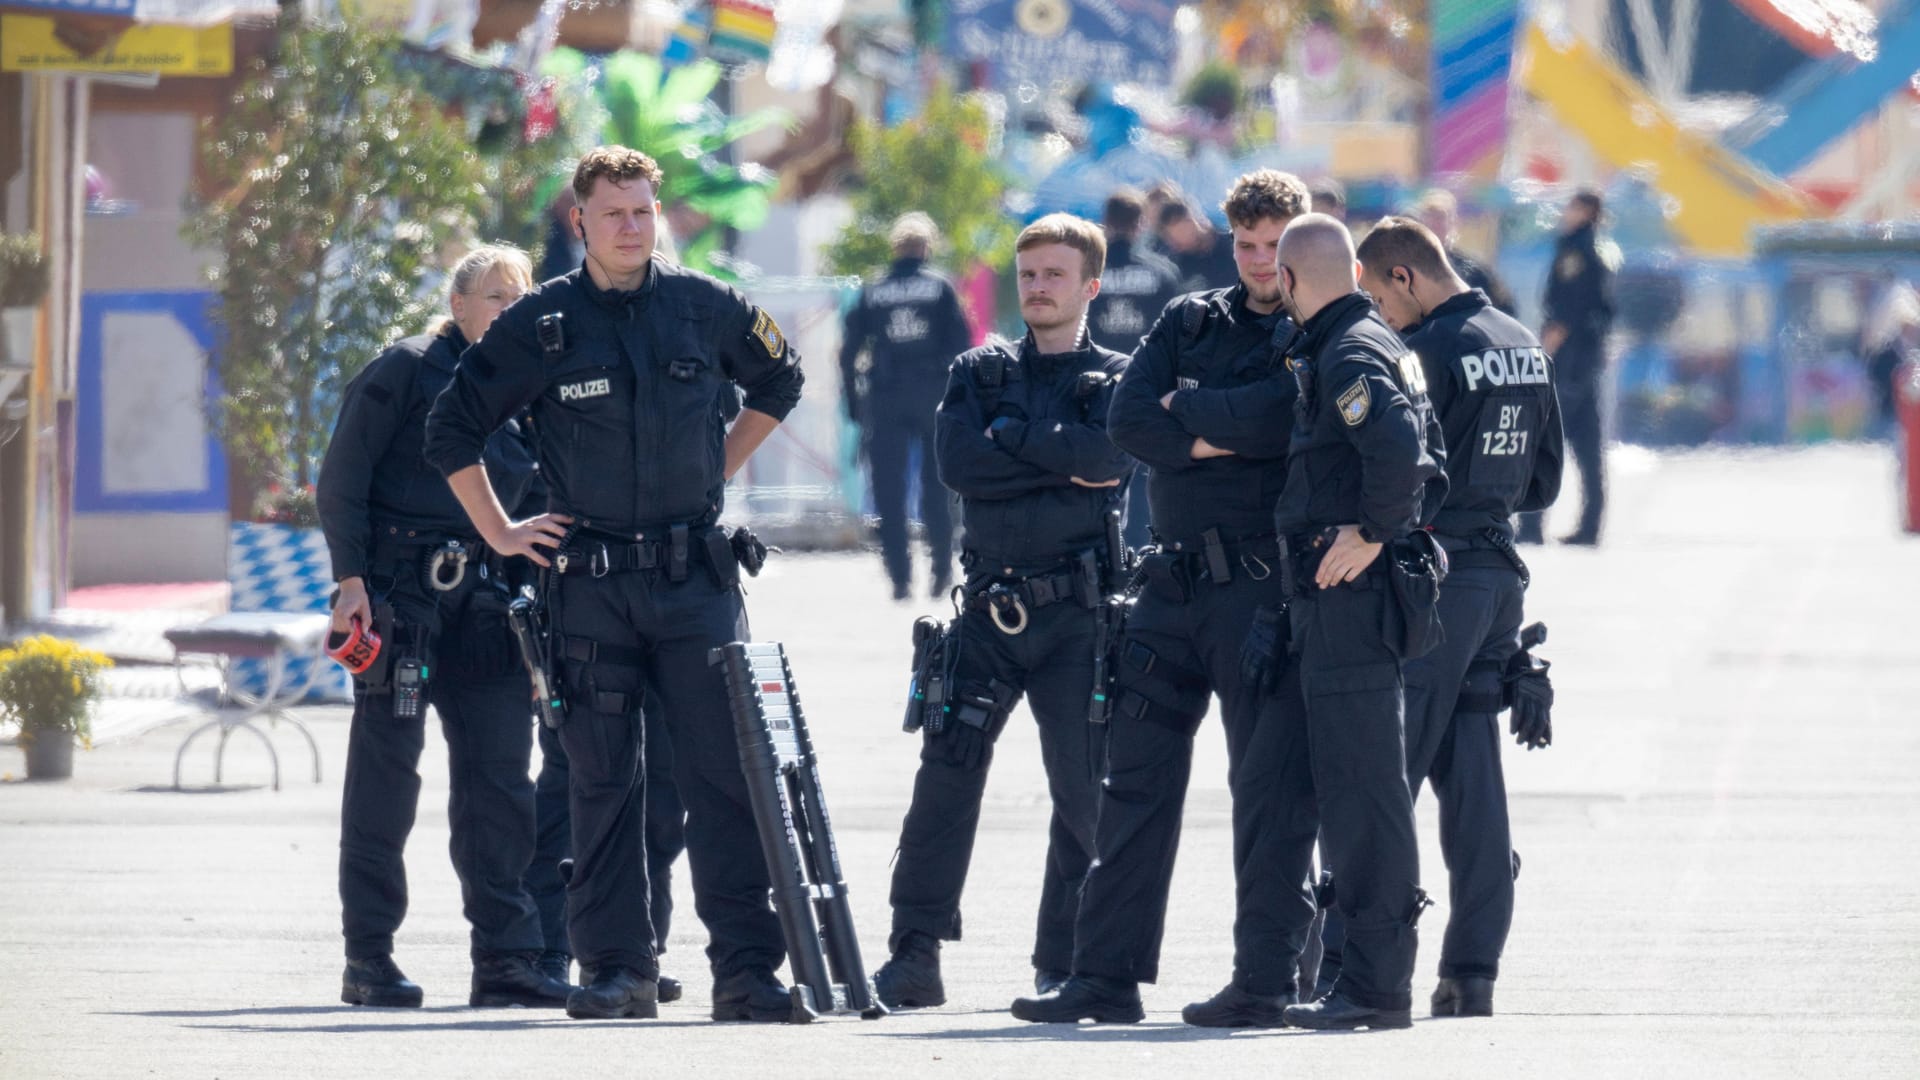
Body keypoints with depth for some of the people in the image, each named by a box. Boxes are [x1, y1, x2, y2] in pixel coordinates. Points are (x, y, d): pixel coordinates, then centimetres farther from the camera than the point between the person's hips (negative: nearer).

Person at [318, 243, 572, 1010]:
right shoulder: (406, 371, -1)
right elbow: (342, 478, -5)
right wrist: (351, 577, -14)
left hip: (483, 602, 6)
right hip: (399, 594, -6)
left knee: (499, 781, 2)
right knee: (385, 774, -3)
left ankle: (505, 960, 4)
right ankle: (369, 960, 2)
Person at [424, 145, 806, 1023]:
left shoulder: (703, 307, 3)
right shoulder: (543, 324, -1)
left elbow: (778, 379, 23)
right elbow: (452, 430, 9)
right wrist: (501, 532, 6)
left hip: (695, 579, 0)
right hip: (590, 584, 0)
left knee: (726, 771, -5)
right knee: (602, 780, 3)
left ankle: (748, 971, -5)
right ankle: (617, 967, 9)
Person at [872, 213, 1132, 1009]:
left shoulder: (1116, 378, 7)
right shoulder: (979, 372, 14)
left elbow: (1108, 455, -14)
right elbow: (958, 462, -4)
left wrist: (1010, 435, -8)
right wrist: (1060, 463, -8)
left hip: (1077, 610, -2)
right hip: (990, 607, 2)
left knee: (1082, 787, -1)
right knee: (946, 772, -7)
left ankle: (1063, 966, 7)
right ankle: (914, 957, -6)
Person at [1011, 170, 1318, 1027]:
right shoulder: (1192, 320, 15)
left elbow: (1274, 416, -19)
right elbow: (1127, 419, 2)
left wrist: (1186, 406, -4)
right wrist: (1220, 438, -10)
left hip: (1262, 580, -6)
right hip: (1174, 577, 6)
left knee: (1269, 784, -4)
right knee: (1136, 775, 5)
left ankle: (1265, 980, 0)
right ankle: (1108, 973, 8)